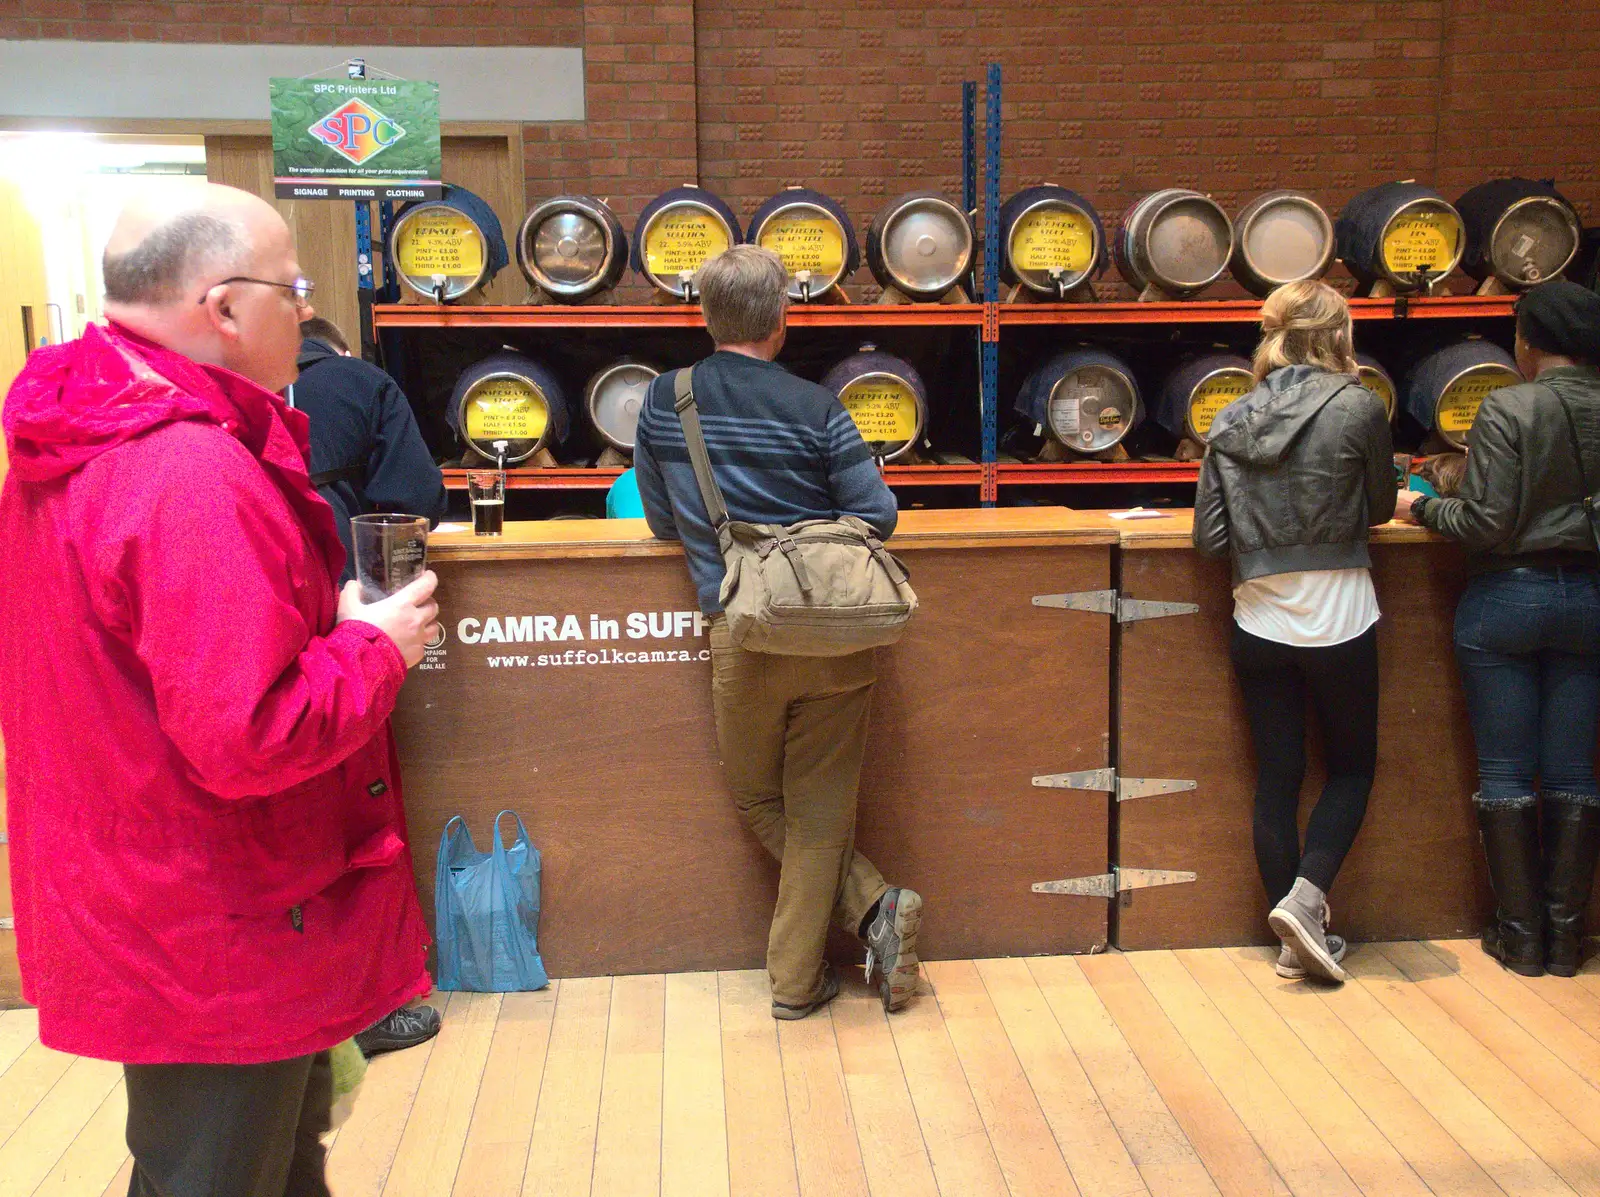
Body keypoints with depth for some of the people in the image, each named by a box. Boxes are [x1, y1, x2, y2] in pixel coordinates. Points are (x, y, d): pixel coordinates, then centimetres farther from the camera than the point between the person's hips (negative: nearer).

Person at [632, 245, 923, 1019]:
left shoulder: (665, 402, 0)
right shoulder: (814, 409, -5)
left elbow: (662, 524, 9)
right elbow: (876, 515, -3)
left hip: (742, 633, 0)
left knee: (759, 800, 19)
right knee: (818, 807, 12)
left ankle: (873, 908, 8)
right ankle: (796, 978, 15)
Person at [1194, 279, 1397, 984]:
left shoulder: (1230, 423, -1)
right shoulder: (1359, 408, -10)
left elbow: (1209, 539, -2)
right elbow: (1380, 508, 3)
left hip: (1258, 624, 3)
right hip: (1339, 622, -3)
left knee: (1276, 777, 10)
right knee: (1352, 766, 15)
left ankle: (1296, 939, 17)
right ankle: (1305, 896, -3)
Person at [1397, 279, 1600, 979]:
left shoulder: (1508, 409, -12)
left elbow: (1487, 524, -17)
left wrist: (1422, 508, 0)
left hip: (1507, 597, -4)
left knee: (1505, 774, 6)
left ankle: (1521, 936, 12)